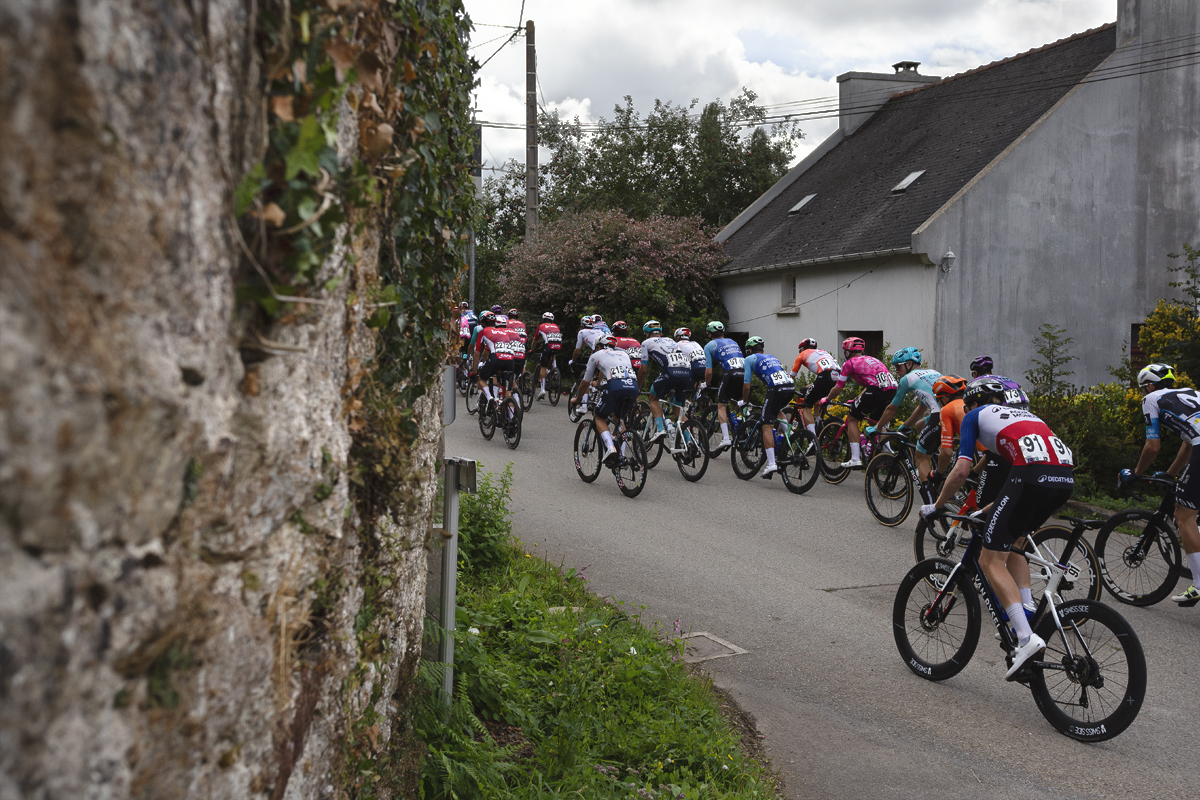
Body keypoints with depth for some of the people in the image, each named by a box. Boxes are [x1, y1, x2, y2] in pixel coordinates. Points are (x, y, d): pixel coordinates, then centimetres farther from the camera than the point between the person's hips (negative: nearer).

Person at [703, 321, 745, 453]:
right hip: (745, 373, 5)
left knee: (721, 406, 4)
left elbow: (709, 371, 9)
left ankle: (726, 438, -11)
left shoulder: (709, 345, 16)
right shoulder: (732, 342, 32)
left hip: (730, 374, -5)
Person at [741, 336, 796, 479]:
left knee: (767, 426, -2)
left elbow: (747, 386, 10)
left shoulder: (750, 359, 16)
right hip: (791, 387, 6)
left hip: (776, 389, -6)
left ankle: (771, 464, -14)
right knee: (777, 410, 37)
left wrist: (744, 401, 26)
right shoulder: (772, 357, 34)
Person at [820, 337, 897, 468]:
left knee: (852, 419, 10)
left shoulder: (849, 363, 11)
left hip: (876, 391, -7)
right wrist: (858, 399, 53)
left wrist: (826, 400, 34)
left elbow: (837, 389, 16)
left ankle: (855, 460, 2)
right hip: (893, 391, 7)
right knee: (875, 420, 30)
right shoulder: (871, 359, 32)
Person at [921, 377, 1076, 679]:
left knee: (991, 561, 0)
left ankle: (1026, 638, -13)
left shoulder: (975, 416, 19)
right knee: (1011, 541, 29)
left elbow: (962, 471, 9)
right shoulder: (1021, 413, 37)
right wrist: (996, 506, 51)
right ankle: (1027, 608, 16)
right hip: (1065, 477, 7)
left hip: (1031, 476, -7)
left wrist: (935, 506, 22)